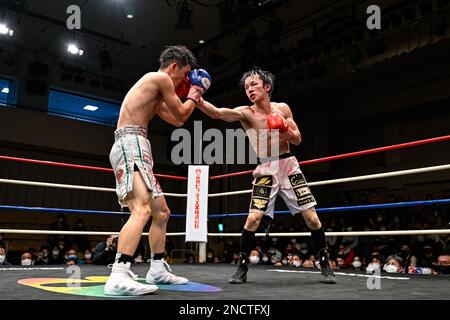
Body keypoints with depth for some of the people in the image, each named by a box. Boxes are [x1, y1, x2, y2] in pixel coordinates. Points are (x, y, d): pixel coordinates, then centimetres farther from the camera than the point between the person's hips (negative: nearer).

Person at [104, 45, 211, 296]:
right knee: (142, 210, -26)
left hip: (135, 149, 11)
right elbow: (181, 115, 2)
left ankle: (158, 269, 22)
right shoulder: (161, 78, -2)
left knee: (162, 212, 14)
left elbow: (176, 121, 32)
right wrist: (193, 95, 20)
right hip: (131, 145, -11)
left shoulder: (155, 94, 28)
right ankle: (119, 276, -35)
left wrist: (193, 97, 34)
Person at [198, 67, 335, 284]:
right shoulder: (245, 113, -9)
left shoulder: (283, 108, 2)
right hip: (265, 170, -2)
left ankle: (325, 264, 18)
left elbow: (298, 140, 6)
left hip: (288, 165, 3)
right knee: (253, 218, -14)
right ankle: (242, 268, 3)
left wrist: (286, 130, -15)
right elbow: (218, 113, -28)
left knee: (311, 217, 1)